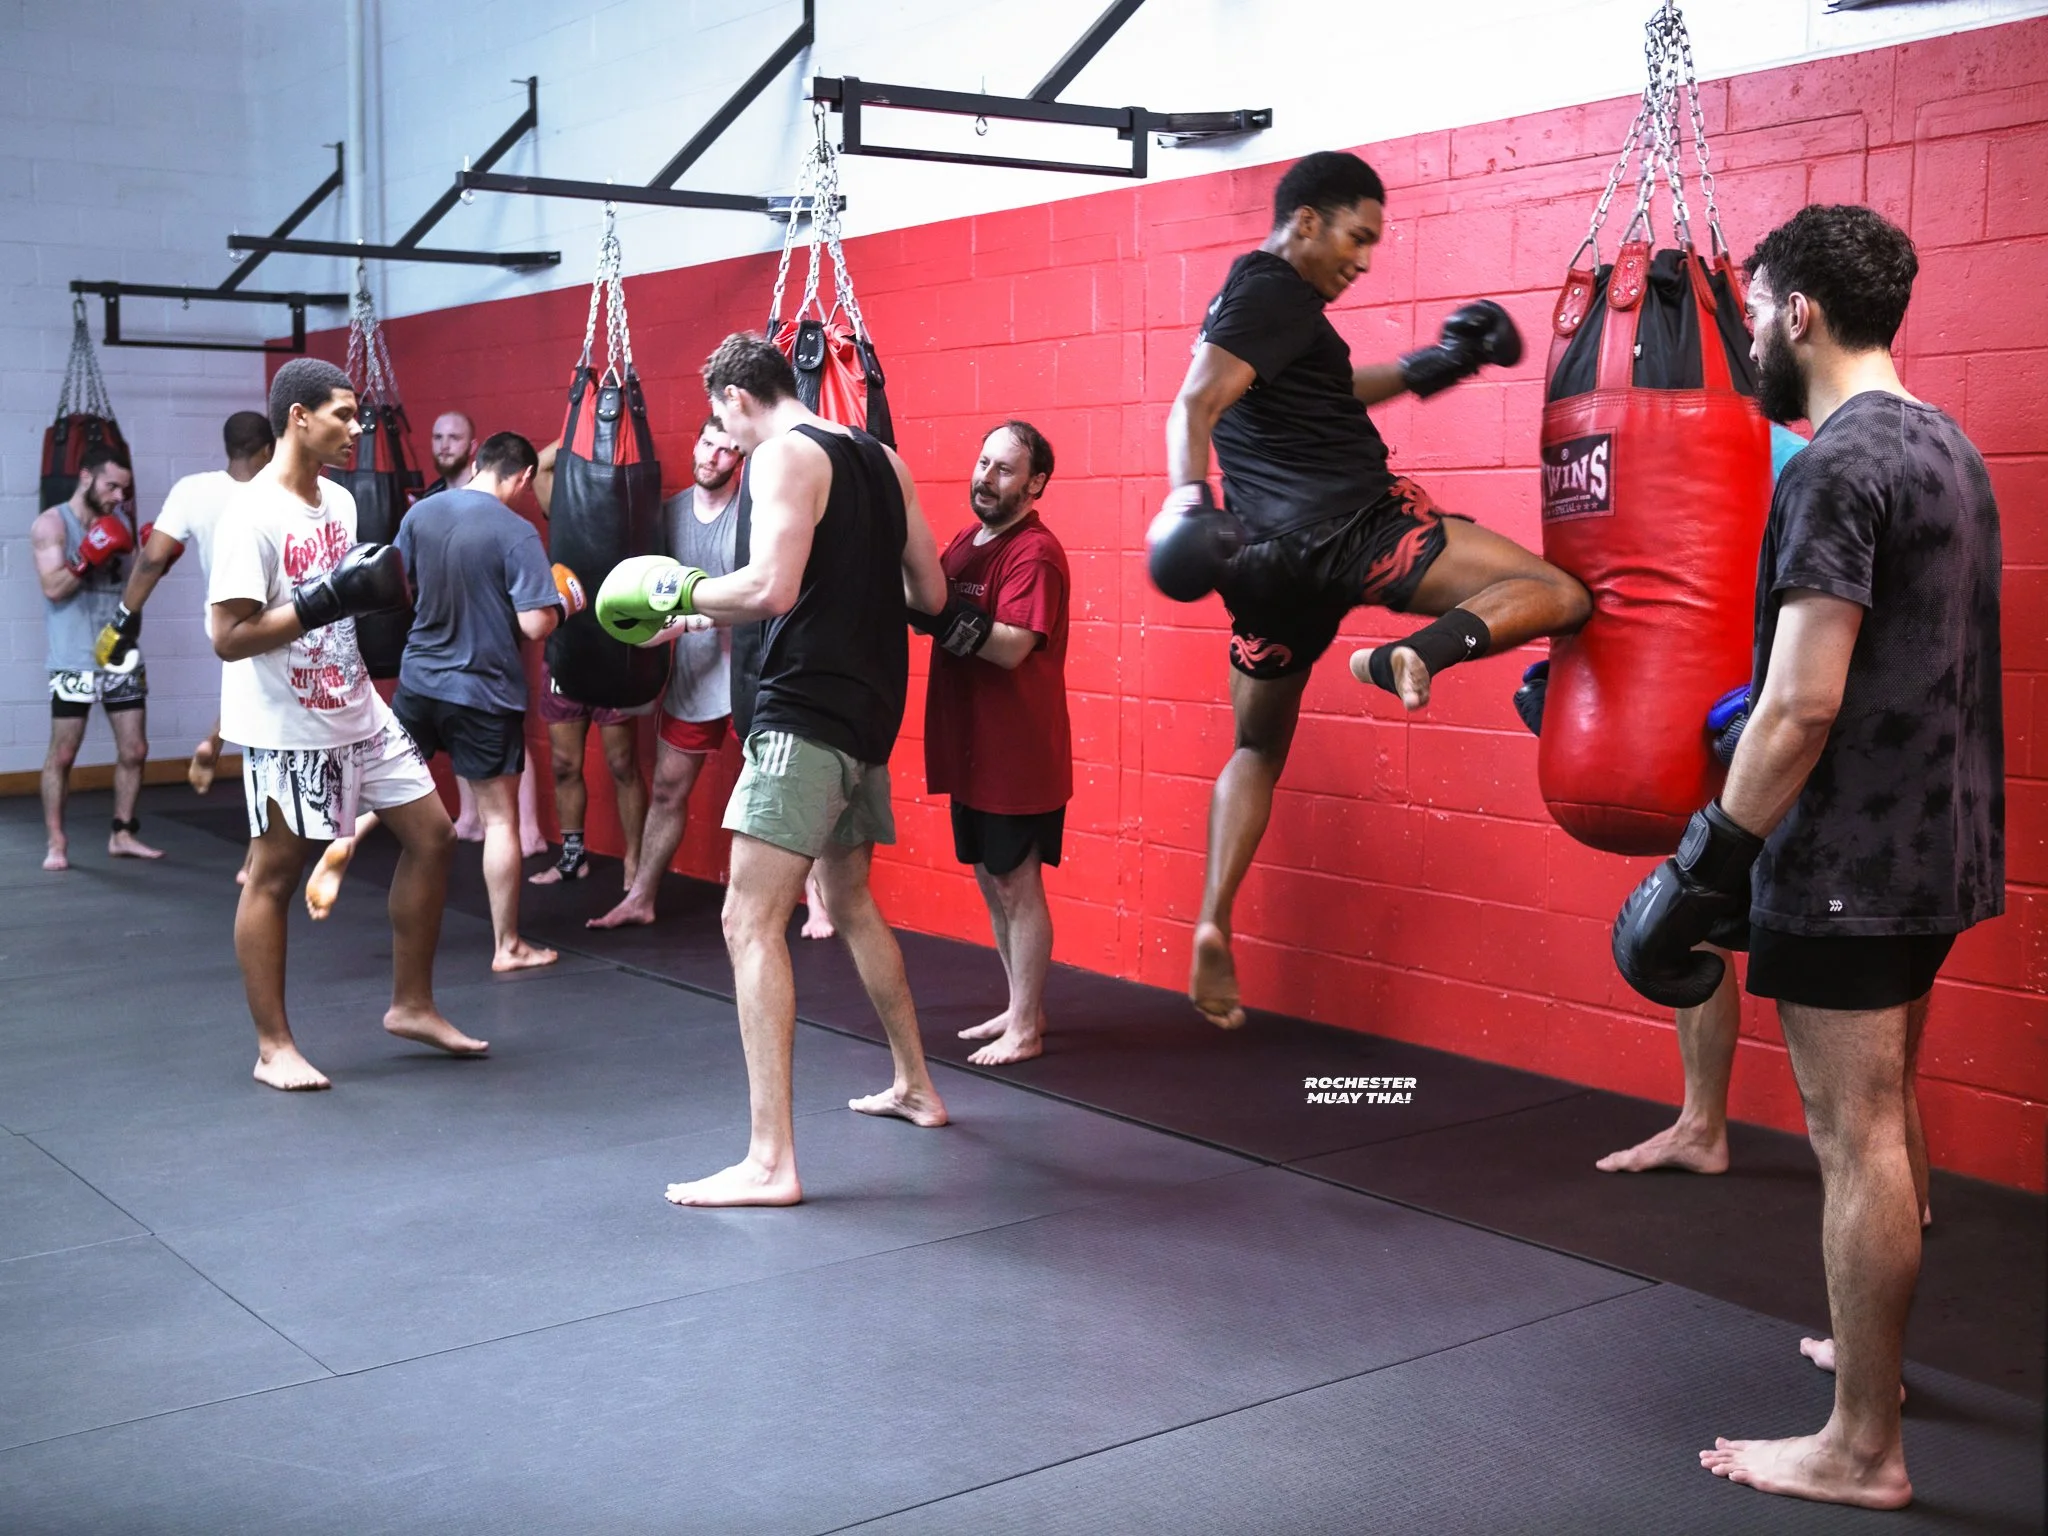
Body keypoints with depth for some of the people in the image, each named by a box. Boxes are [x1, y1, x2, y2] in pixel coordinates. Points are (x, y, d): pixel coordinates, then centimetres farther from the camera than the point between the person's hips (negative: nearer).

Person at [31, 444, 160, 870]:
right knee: (62, 755, 1)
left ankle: (122, 834, 19)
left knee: (134, 750, 7)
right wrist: (88, 557, -26)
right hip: (75, 659, -6)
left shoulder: (121, 520, 11)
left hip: (122, 652, 6)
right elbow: (53, 587, -15)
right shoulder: (51, 523, -6)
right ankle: (56, 842, 10)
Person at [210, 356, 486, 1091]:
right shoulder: (251, 514, -18)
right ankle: (274, 1047, 14)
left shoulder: (340, 500, 7)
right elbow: (230, 638, -22)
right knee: (274, 876, 3)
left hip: (359, 712, 8)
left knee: (432, 835, 9)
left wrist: (379, 587, -2)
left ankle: (411, 1006, 22)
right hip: (285, 729, -8)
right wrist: (332, 598, -24)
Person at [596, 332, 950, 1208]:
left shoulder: (783, 454, -10)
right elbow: (930, 594, 16)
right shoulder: (880, 460, 14)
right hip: (871, 710, 9)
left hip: (807, 714, -9)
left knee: (751, 922, -10)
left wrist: (679, 593, -8)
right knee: (850, 902, 25)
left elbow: (772, 586, -23)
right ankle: (915, 1087, 36)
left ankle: (770, 1161, -14)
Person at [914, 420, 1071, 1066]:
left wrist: (939, 609, -31)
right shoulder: (964, 543, 12)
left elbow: (1012, 645, -25)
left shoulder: (1035, 553, -15)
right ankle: (1020, 1007, 31)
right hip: (970, 747, 9)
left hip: (1020, 752, -9)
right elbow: (940, 616, 13)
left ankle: (1026, 1029, 11)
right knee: (991, 880, 17)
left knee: (1017, 886, 0)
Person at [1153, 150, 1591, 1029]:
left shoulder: (1250, 295, 23)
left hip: (1271, 552, 9)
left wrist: (1431, 368, 31)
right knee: (1557, 595, -3)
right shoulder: (1278, 294, -6)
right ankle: (1420, 653, -32)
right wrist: (1187, 503, -36)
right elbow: (1196, 404, -21)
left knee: (1260, 746, 21)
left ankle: (1212, 930, 10)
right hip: (1352, 526, -9)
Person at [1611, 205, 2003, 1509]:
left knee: (1856, 1139, -3)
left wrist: (1705, 865, -17)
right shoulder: (1948, 449, 13)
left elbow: (1803, 704, -23)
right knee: (1883, 1119, 22)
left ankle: (1863, 1451, 7)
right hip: (1938, 842, 10)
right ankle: (1872, 1348, 39)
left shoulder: (1838, 466, -18)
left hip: (1852, 860, -10)